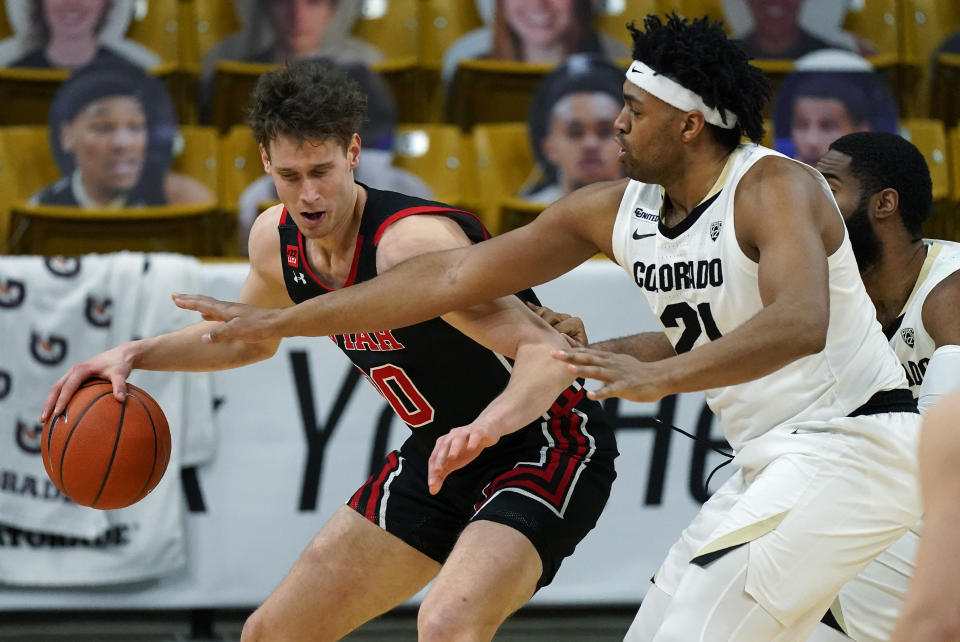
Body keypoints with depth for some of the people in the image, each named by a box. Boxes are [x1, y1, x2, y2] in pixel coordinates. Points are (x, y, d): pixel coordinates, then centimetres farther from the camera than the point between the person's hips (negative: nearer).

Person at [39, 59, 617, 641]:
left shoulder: (413, 243, -29)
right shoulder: (277, 239, -4)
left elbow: (550, 352, -37)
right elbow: (251, 336, 20)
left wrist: (485, 426, -56)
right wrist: (136, 354, 6)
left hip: (545, 446, -8)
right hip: (443, 452, 8)